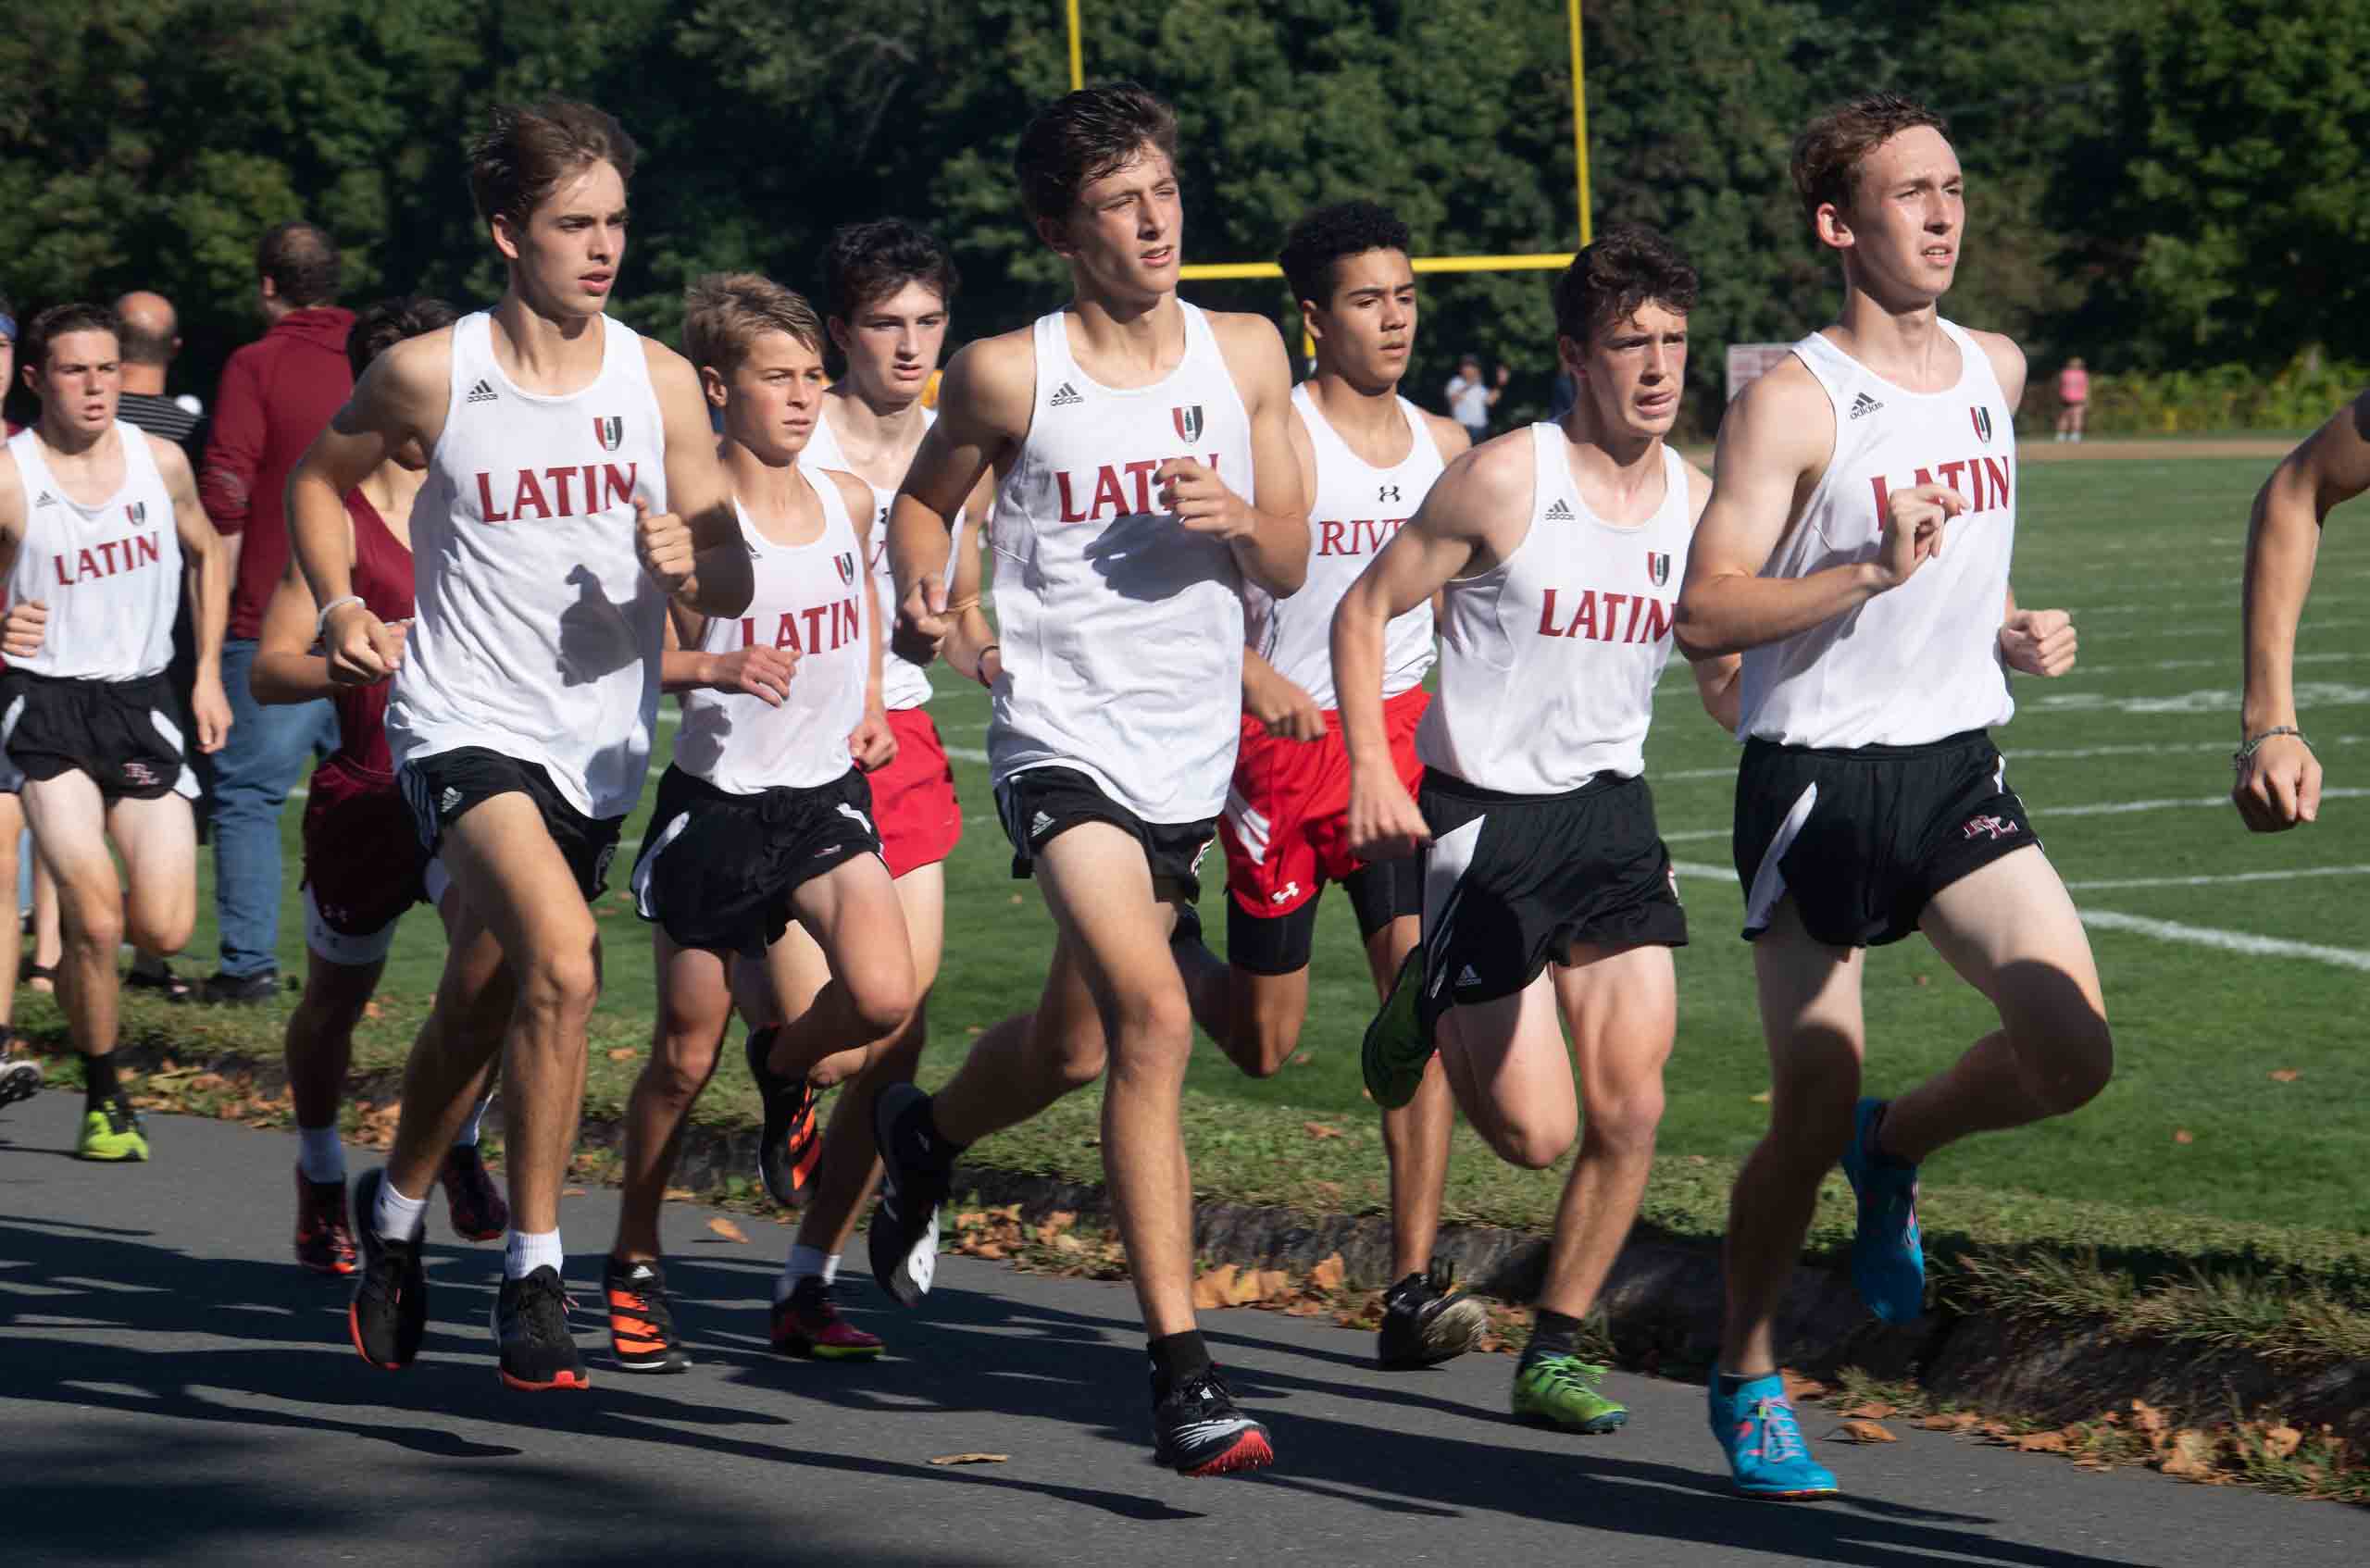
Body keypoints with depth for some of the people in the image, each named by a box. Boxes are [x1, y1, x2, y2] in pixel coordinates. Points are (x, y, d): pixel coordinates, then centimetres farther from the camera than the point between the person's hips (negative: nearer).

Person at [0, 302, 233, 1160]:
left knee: (165, 930, -6)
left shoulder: (160, 462, 3)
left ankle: (83, 908, 30)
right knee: (96, 922, -15)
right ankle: (104, 1101, 6)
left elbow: (207, 555, 21)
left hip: (141, 703, 4)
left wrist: (208, 676, 15)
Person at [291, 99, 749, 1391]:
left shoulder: (658, 381, 1)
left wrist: (688, 563, -19)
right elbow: (322, 477, 14)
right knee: (563, 953, -27)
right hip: (465, 720, -4)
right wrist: (338, 604, -1)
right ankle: (533, 1269, -17)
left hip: (599, 739, 4)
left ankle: (396, 1205, 44)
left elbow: (733, 582, 4)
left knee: (480, 1006, 16)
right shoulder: (430, 374, -5)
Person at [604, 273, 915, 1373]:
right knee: (685, 1052, 5)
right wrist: (713, 666, -26)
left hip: (827, 797, 3)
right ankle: (634, 1265, 23)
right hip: (715, 800, -3)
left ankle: (784, 1066, 16)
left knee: (882, 1000, -19)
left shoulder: (848, 501, 4)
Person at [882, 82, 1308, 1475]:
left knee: (1073, 1047, 20)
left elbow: (1291, 565, 9)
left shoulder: (1247, 353, 4)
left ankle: (927, 1135, 54)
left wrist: (1234, 518, -13)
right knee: (1153, 1018, -24)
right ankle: (1183, 1371, -23)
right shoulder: (1009, 375, -5)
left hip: (1194, 749, 5)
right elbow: (923, 502, 11)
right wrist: (929, 593, -10)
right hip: (1063, 739, -5)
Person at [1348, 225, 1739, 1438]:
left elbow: (1726, 688, 15)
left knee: (1629, 1109, -5)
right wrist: (1373, 771, -14)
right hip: (1482, 815, -5)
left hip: (1612, 809, 5)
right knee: (1537, 1132, -5)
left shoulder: (1697, 502, 4)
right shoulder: (1504, 480, -12)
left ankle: (1555, 1354, 10)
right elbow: (1364, 610, -5)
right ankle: (1430, 1006, 27)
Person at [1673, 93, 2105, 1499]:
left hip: (1961, 767, 5)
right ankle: (1748, 1381, 21)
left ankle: (1895, 1148, 18)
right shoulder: (1792, 404, -12)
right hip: (1820, 783, -5)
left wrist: (2013, 632, 9)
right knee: (1812, 1116, -1)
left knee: (2073, 1049, -13)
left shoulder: (1996, 371, 9)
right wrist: (1870, 570, -25)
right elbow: (1704, 614, -16)